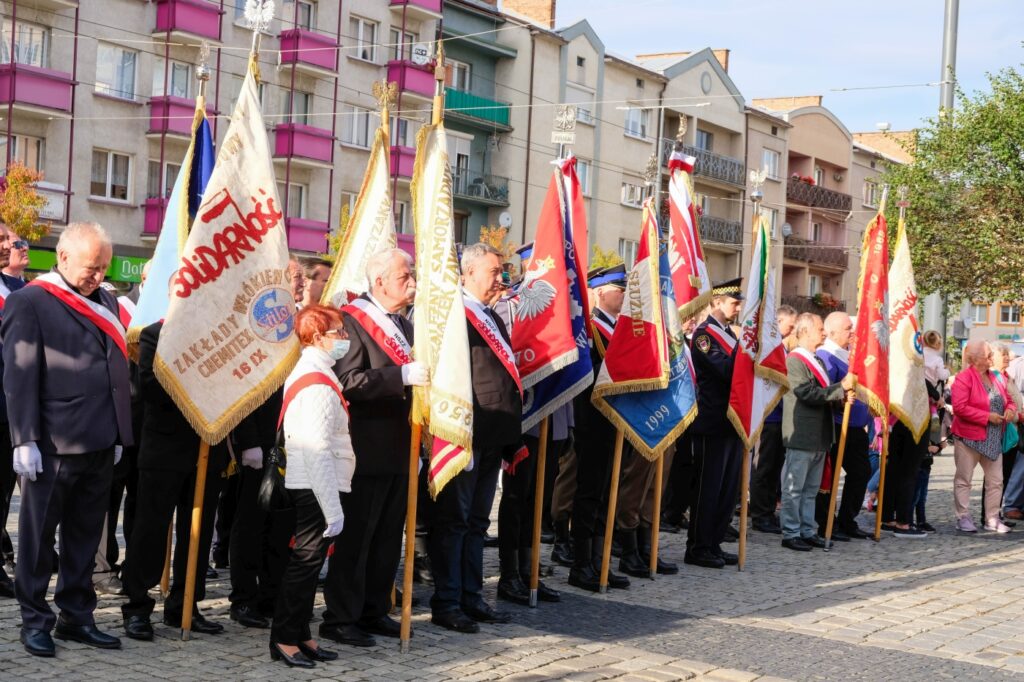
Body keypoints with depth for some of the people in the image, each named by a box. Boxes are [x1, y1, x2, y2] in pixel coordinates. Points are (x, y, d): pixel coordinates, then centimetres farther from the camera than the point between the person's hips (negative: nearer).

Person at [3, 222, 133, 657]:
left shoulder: (104, 301, 15)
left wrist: (119, 434, 15)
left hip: (100, 443, 7)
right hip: (53, 444, -7)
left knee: (85, 535, 14)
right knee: (38, 535, 5)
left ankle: (77, 617, 23)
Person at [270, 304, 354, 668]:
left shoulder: (308, 373, 14)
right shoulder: (318, 385, -19)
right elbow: (317, 450, -24)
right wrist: (333, 508, -23)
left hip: (309, 486, 10)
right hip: (316, 487, -10)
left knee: (309, 560, 15)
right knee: (305, 561, -3)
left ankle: (300, 634, 23)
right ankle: (284, 639, 4)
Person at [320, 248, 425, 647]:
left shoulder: (404, 325, 16)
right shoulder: (353, 320, -13)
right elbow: (349, 381, -23)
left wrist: (426, 373, 5)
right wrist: (404, 376, -29)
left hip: (399, 448, 9)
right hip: (367, 447, -8)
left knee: (388, 537, 13)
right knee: (354, 536, -2)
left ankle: (374, 611, 23)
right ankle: (340, 618, 6)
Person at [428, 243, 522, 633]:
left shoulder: (494, 319, 20)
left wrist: (512, 436, 16)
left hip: (493, 436, 9)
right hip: (465, 433, -9)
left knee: (477, 520, 14)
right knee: (453, 519, -1)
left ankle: (471, 598, 22)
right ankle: (445, 603, 5)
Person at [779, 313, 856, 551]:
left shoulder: (818, 361, 18)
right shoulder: (794, 361, -12)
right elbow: (808, 394, -21)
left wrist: (844, 396, 1)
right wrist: (841, 388, -18)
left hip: (819, 436, 9)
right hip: (801, 435, -9)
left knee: (811, 488, 13)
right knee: (794, 487, -2)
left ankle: (808, 531, 19)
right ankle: (791, 533, 3)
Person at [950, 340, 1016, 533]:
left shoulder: (994, 378, 12)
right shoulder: (964, 378, -11)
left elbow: (1008, 400, 23)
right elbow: (960, 407, -21)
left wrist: (1010, 409, -1)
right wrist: (988, 417, -20)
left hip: (993, 439, 7)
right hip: (969, 438, -7)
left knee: (996, 480, 7)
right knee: (964, 479, 2)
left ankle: (992, 519, 16)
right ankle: (963, 518, 9)